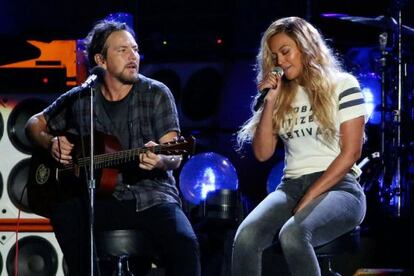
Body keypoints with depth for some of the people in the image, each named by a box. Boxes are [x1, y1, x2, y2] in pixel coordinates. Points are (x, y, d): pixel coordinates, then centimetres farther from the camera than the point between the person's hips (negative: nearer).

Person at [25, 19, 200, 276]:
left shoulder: (157, 94, 0)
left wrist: (161, 160, -31)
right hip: (103, 199, 2)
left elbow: (175, 156, -7)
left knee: (185, 244, -31)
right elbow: (34, 125, 20)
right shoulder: (80, 98, 6)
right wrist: (51, 143, -3)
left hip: (152, 196, -2)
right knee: (64, 211, -30)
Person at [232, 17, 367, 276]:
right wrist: (270, 102, -2)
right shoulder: (282, 95, 15)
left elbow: (351, 152, -6)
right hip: (291, 187, 4)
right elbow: (262, 153, 9)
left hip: (338, 187, -4)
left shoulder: (343, 85, 1)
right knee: (245, 236, -28)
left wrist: (309, 199, -13)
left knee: (293, 234, -37)